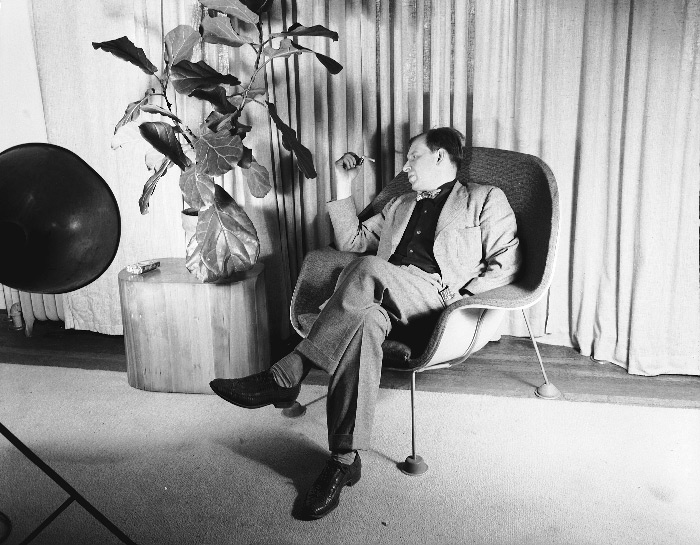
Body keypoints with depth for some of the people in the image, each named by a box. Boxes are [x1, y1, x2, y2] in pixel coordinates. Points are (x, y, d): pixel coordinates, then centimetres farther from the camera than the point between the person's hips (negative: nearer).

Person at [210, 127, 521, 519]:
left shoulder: (485, 200, 17)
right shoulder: (401, 205, 33)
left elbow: (507, 263, 6)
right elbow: (352, 242, 29)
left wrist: (463, 293, -9)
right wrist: (344, 188, 23)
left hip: (438, 302, -4)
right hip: (388, 301, 4)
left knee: (370, 269, -34)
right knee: (364, 318, -35)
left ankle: (285, 377, -30)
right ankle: (345, 459, -31)